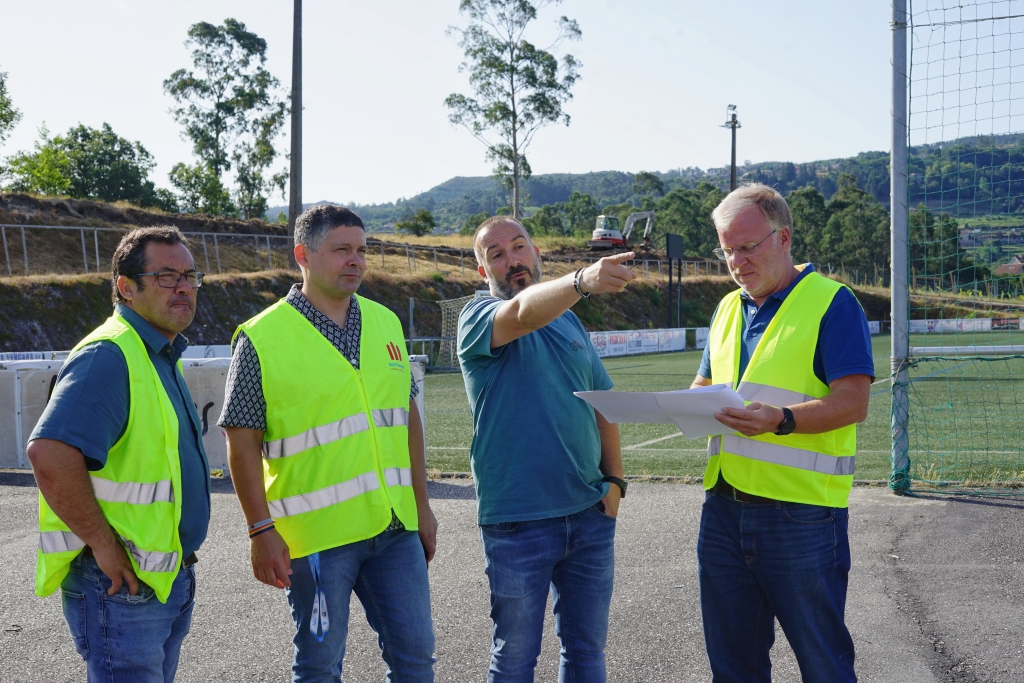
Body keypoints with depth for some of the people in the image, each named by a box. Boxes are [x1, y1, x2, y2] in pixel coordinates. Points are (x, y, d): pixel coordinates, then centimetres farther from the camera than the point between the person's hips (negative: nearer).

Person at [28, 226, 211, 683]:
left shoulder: (161, 357, 14)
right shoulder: (108, 356, -18)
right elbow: (50, 454, -32)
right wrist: (102, 542, -24)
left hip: (169, 579, 10)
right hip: (121, 584, -10)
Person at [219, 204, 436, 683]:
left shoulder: (385, 322, 9)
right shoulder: (261, 338, -8)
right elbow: (242, 443, -8)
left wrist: (421, 504, 14)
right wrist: (261, 531, -11)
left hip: (395, 526, 5)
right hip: (317, 535, -5)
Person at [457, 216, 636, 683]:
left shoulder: (569, 321, 13)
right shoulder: (479, 318, -6)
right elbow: (523, 312, -30)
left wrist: (614, 479, 8)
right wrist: (583, 280, -48)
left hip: (590, 514, 5)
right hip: (517, 521, -5)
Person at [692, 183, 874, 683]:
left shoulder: (832, 302, -6)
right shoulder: (728, 309, 16)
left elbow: (852, 402, -14)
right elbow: (705, 384, 22)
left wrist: (781, 420, -30)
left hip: (801, 513, -6)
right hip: (723, 507, 7)